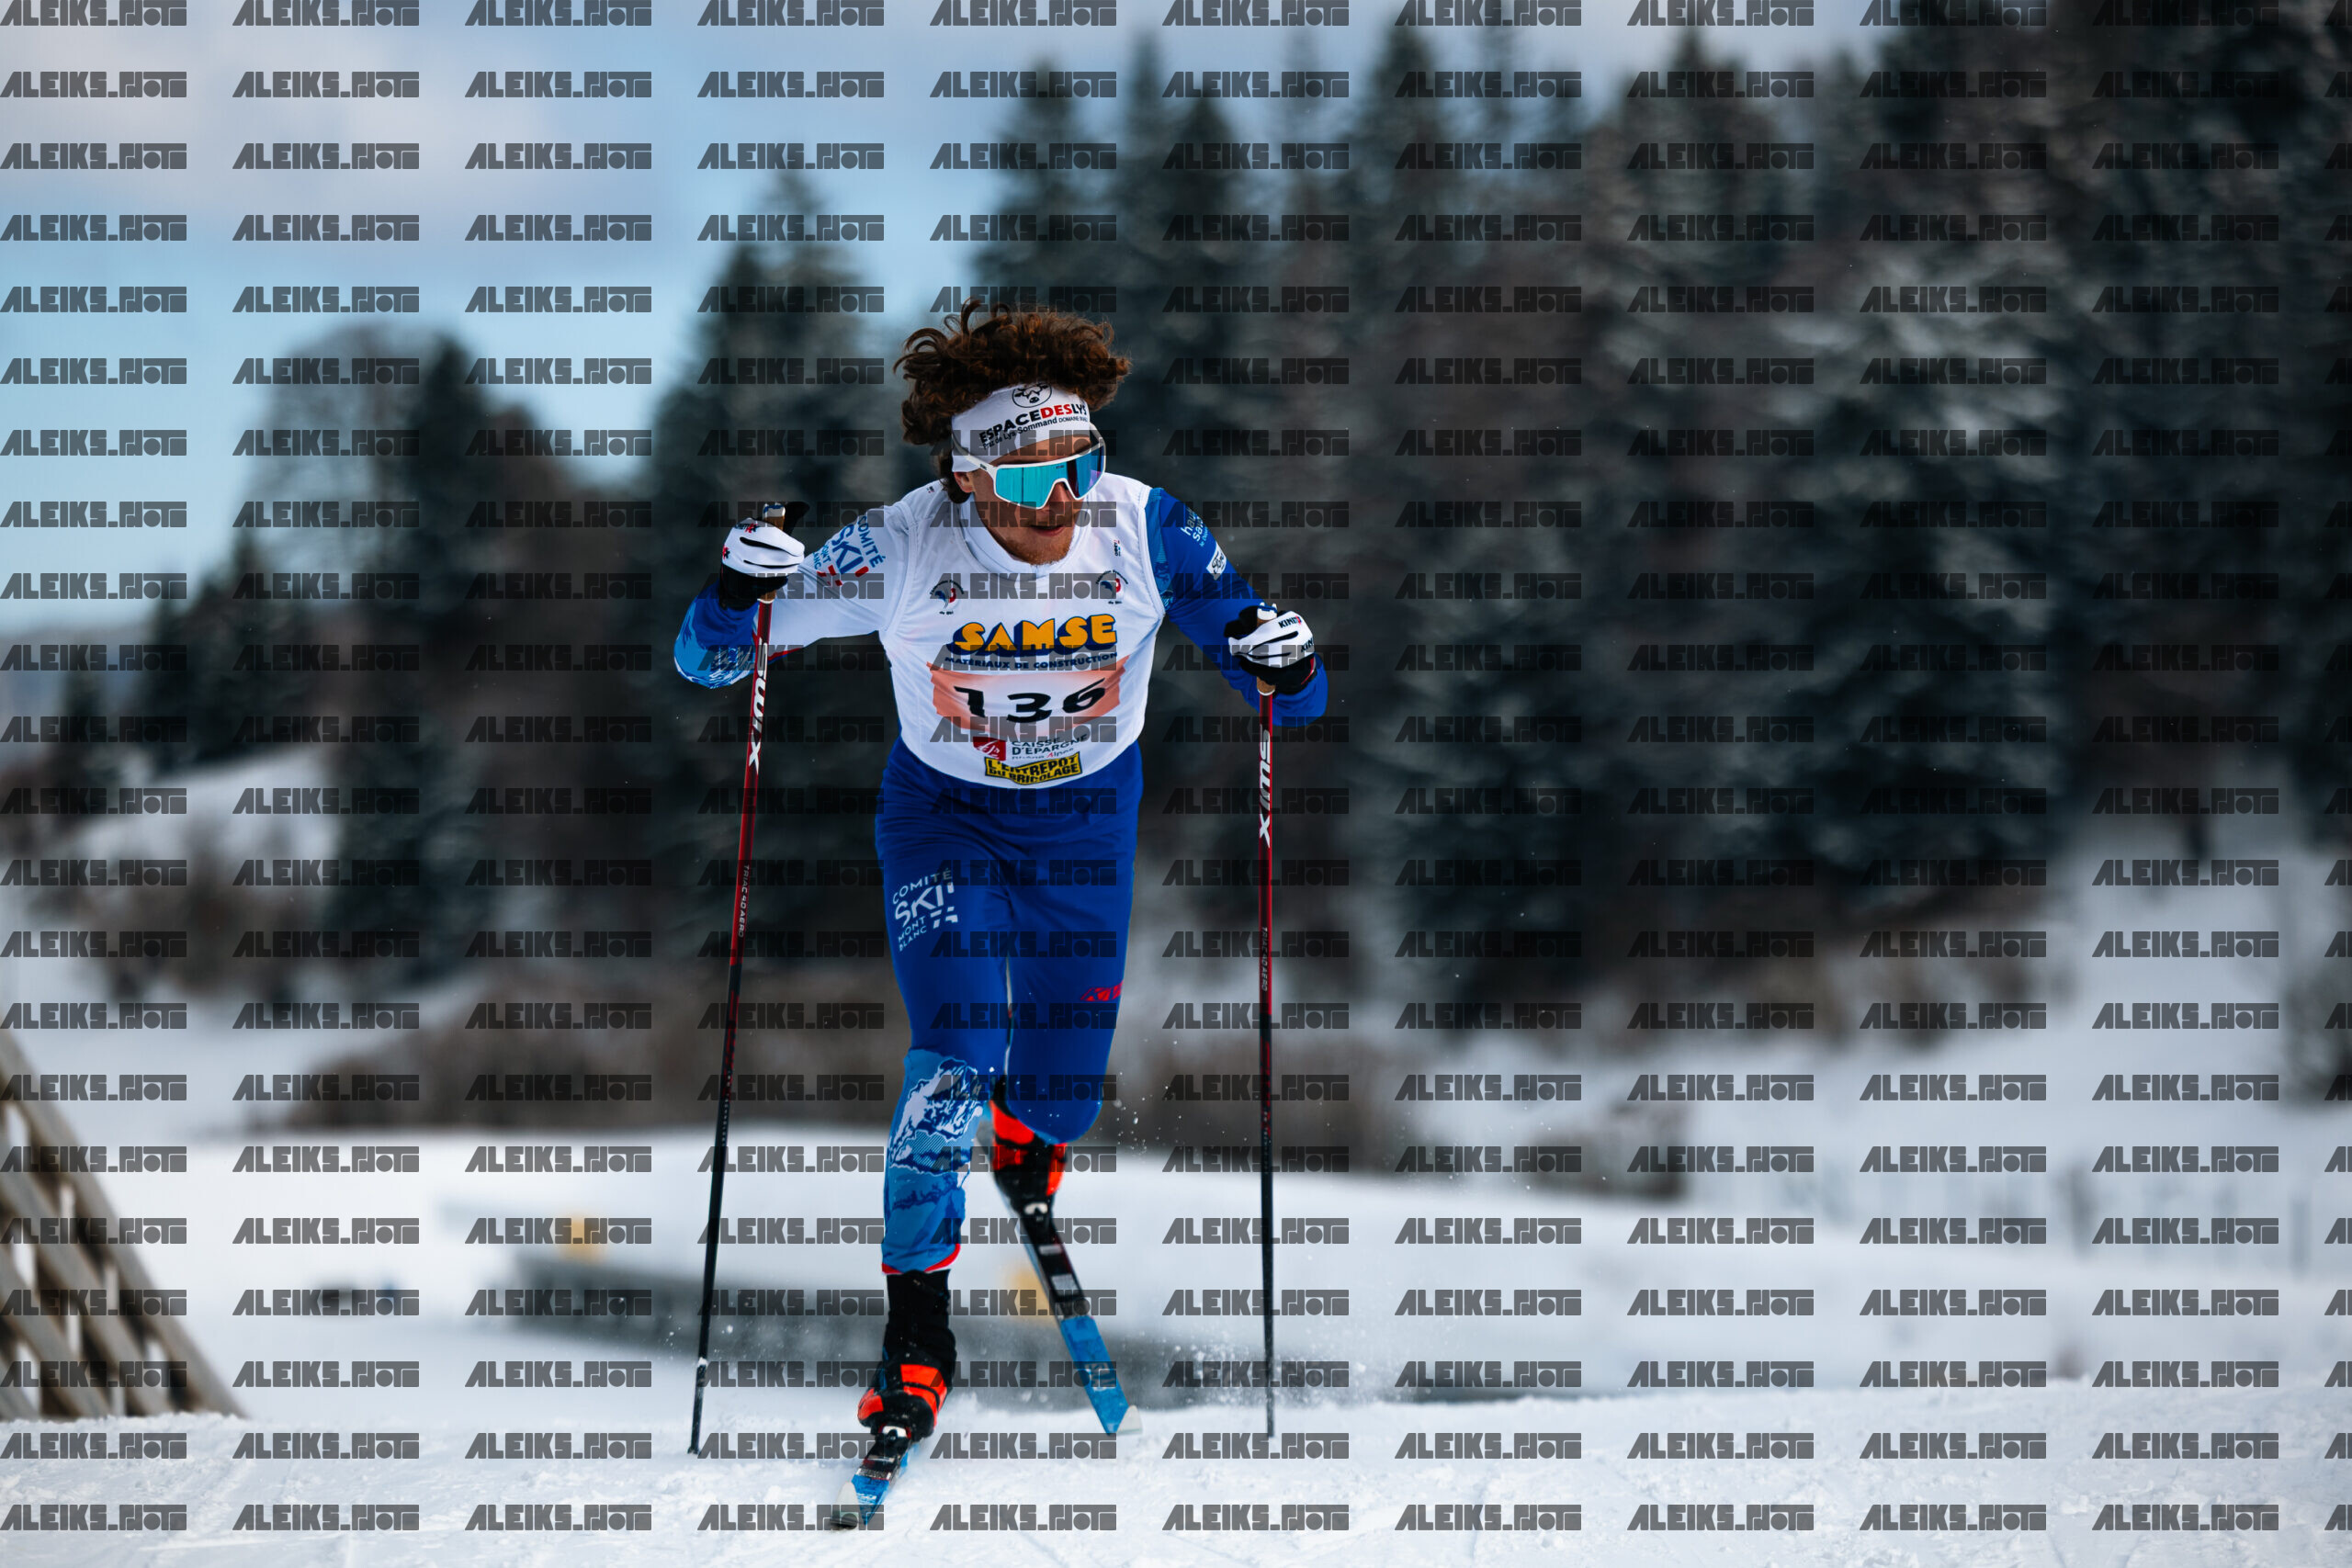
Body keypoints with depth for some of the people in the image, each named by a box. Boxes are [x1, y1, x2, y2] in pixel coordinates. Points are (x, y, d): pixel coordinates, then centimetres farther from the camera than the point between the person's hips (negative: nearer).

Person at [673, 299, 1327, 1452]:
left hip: (1086, 819, 2)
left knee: (1066, 1085, 10)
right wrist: (741, 591, -42)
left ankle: (1029, 1140, 51)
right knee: (958, 1053, -21)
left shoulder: (1144, 532, -24)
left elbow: (1288, 700, -17)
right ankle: (916, 1324, -8)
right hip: (945, 815, -2)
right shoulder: (904, 548, -27)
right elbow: (707, 659, -20)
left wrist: (1284, 669, -40)